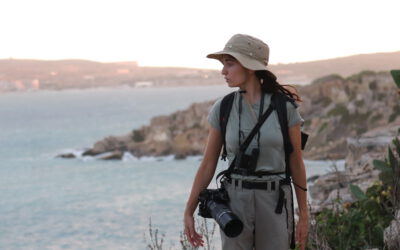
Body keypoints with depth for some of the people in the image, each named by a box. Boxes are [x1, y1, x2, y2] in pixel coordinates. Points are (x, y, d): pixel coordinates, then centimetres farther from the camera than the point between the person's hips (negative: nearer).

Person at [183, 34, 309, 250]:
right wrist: (188, 212, 4)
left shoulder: (285, 107, -6)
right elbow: (208, 164, 5)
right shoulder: (222, 108, -1)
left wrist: (304, 216, 1)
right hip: (235, 203, 1)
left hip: (273, 204, -1)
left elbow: (296, 163, 0)